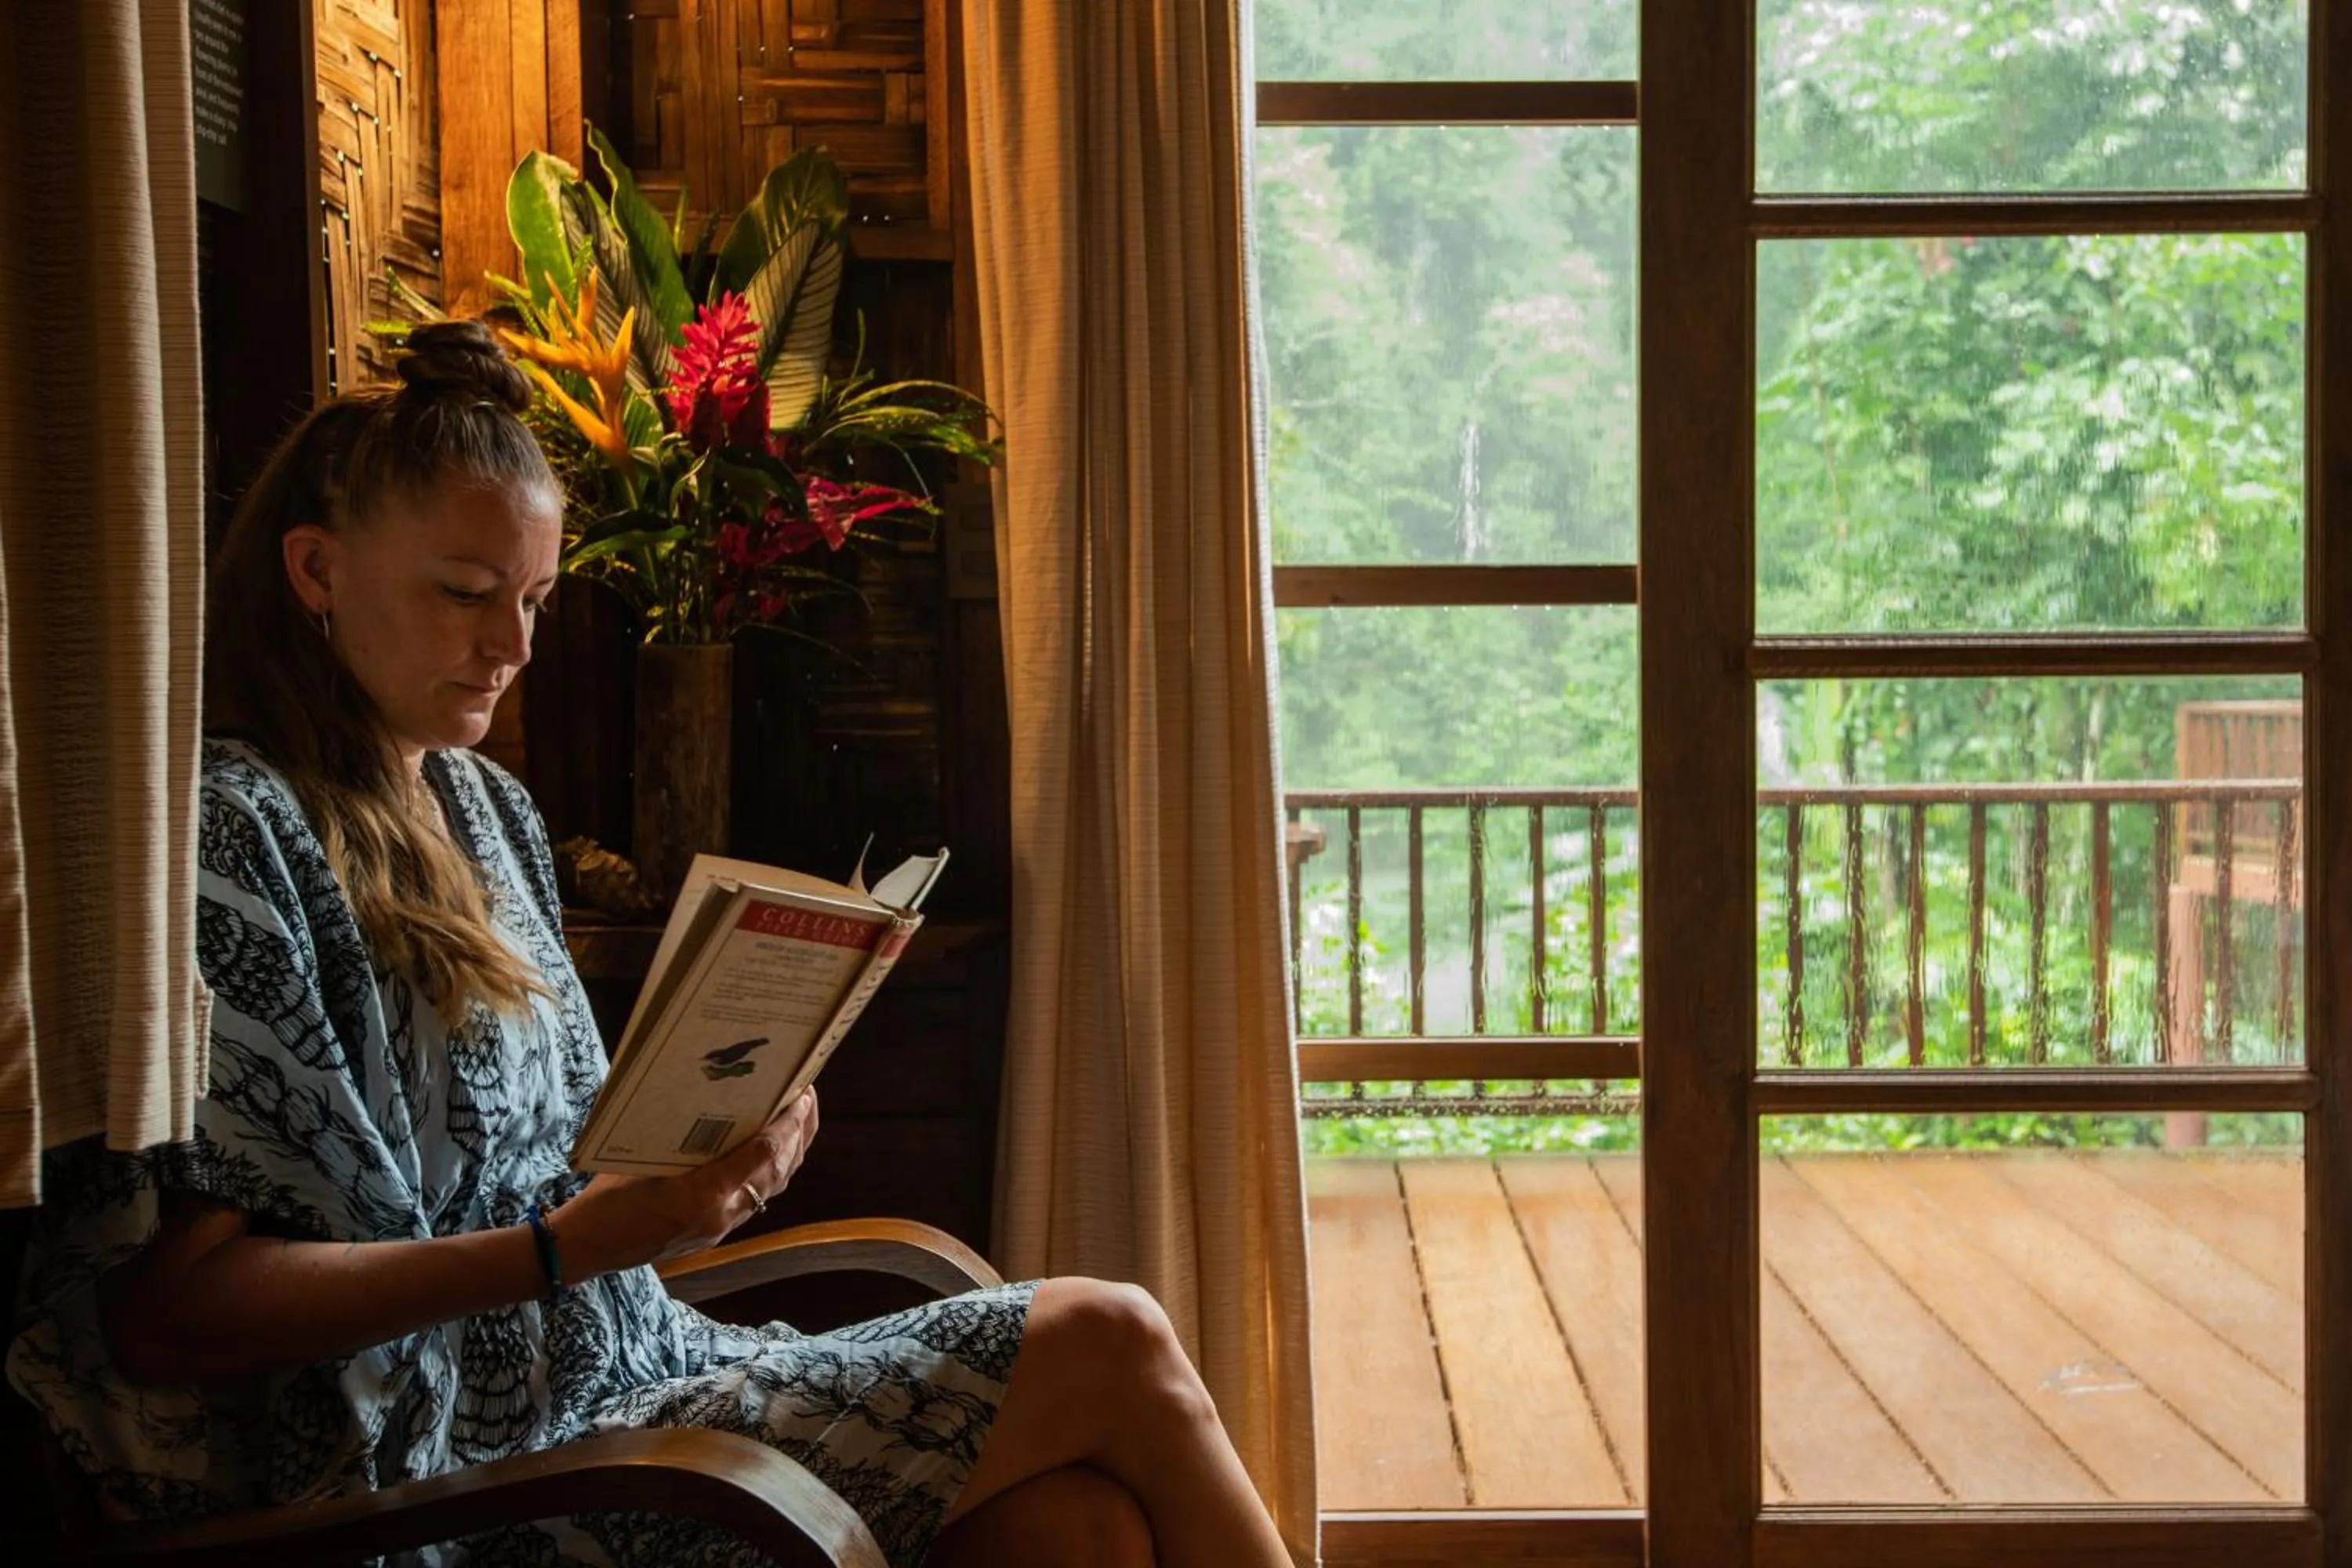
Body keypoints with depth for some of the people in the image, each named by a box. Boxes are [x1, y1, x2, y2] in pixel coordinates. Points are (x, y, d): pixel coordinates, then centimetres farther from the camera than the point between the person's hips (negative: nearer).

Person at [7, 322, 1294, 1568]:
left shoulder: (483, 807, 13)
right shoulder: (231, 836, -13)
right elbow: (162, 1318, -18)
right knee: (1109, 1349, -12)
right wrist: (563, 1247, -23)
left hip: (629, 1365, 8)